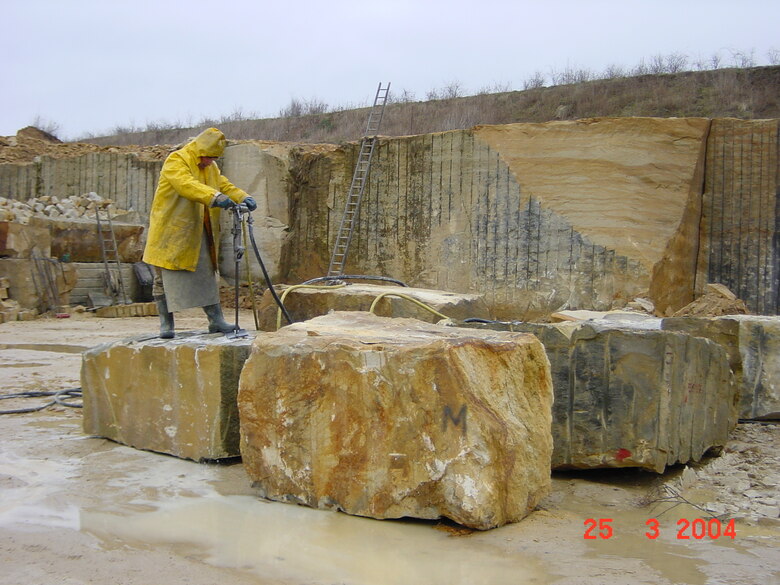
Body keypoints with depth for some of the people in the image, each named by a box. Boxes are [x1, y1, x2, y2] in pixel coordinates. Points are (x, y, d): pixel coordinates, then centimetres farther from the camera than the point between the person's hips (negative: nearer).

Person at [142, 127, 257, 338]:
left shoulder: (210, 167, 13)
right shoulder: (176, 161, -13)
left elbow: (224, 185, 9)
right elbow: (187, 185, -30)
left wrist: (243, 198, -12)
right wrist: (214, 197, -44)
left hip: (198, 233, 7)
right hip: (170, 232, -7)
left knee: (207, 276, 7)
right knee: (165, 279, 1)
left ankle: (216, 321, 12)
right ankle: (166, 324, 11)